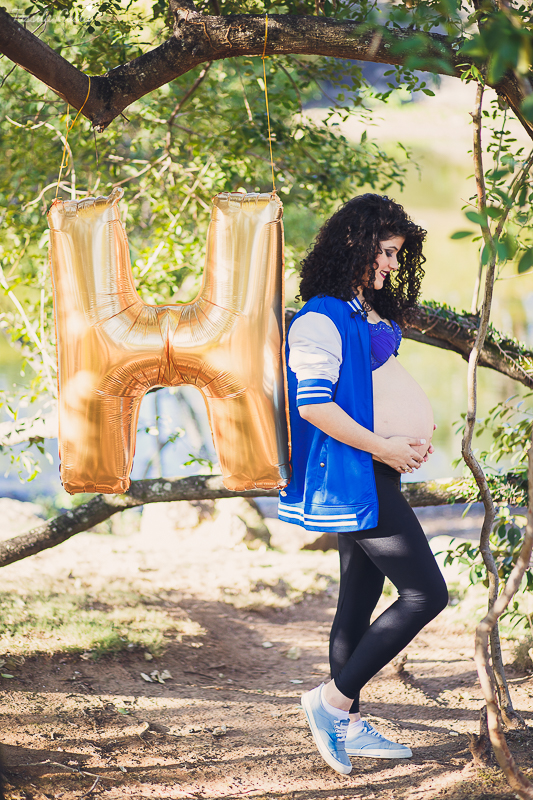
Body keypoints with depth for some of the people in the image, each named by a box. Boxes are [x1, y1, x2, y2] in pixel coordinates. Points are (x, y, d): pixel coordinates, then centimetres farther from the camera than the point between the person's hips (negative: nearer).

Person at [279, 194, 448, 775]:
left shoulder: (372, 313, 16)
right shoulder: (322, 319, -14)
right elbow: (313, 405, -21)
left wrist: (414, 437, 10)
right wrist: (383, 447, -18)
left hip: (374, 472, 10)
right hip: (351, 474, -10)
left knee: (361, 597, 12)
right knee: (426, 593, -11)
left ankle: (349, 725, 20)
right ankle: (333, 700, -4)